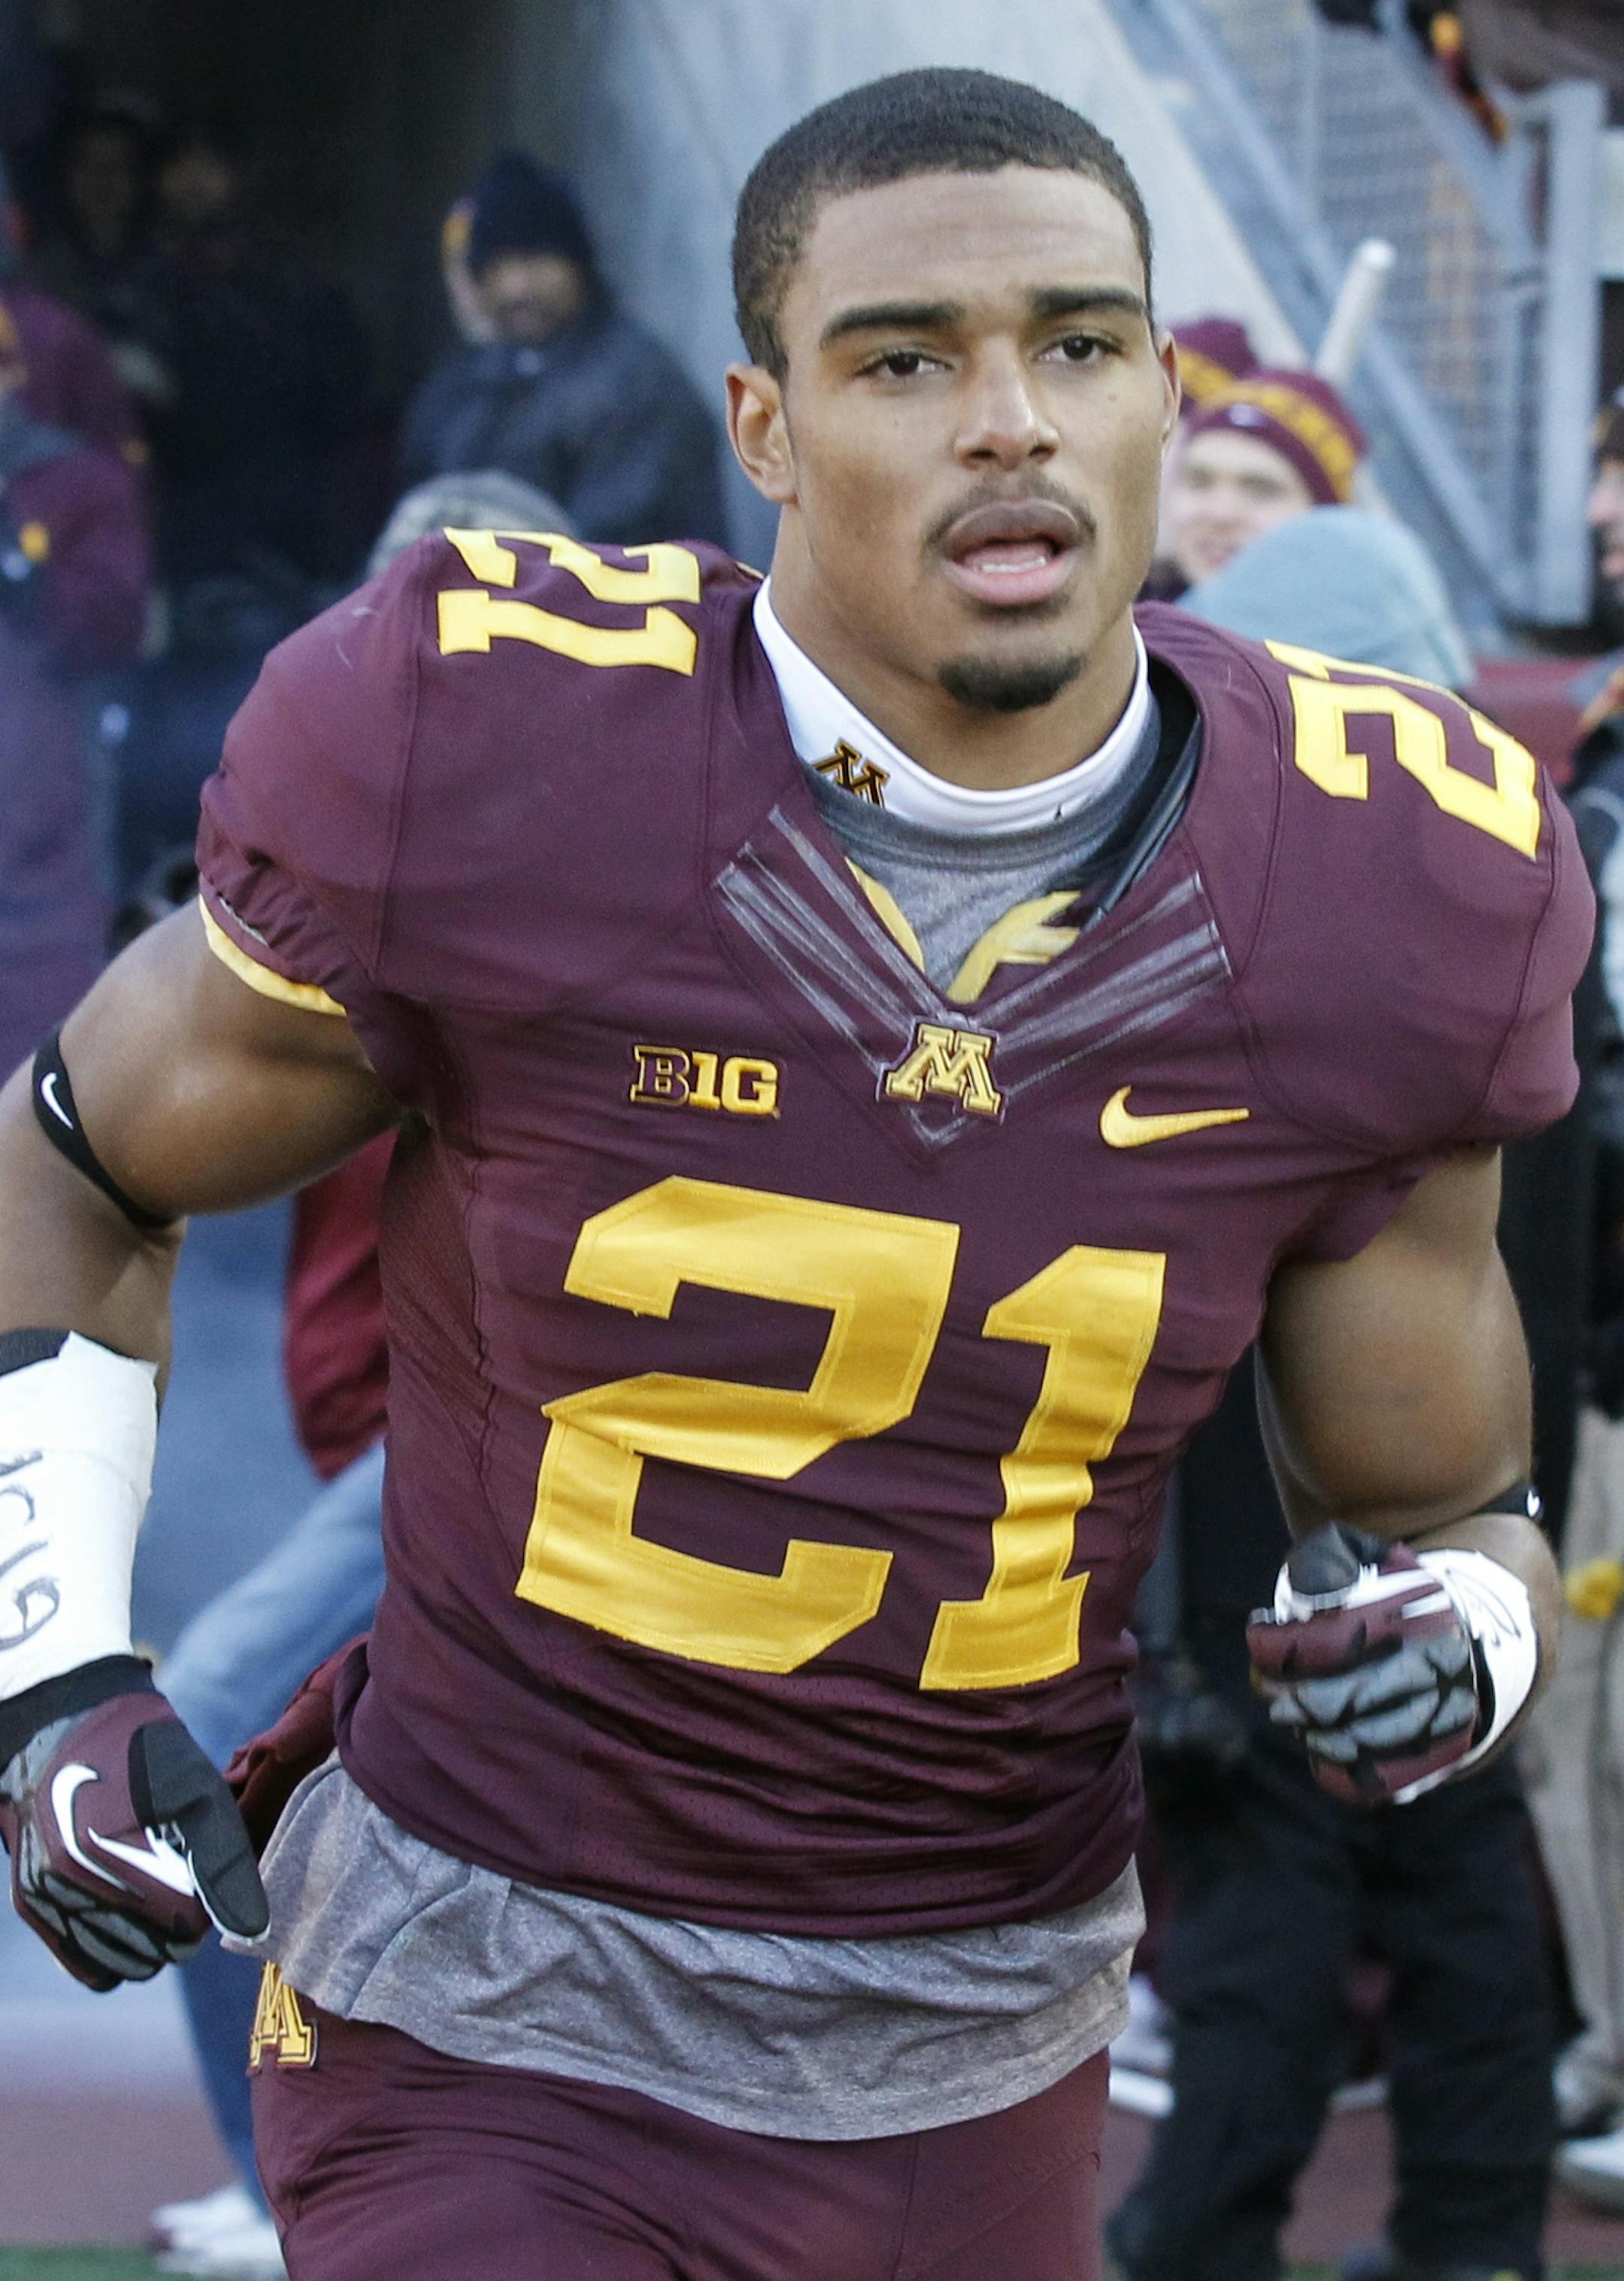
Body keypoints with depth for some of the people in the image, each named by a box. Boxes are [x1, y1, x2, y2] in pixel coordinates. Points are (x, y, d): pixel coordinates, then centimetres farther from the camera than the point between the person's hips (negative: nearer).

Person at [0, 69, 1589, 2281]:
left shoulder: (1362, 898, -7)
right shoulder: (480, 772, -15)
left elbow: (1449, 1510, 7)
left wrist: (1451, 1638, -15)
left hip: (977, 2068, 3)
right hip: (493, 2033, -3)